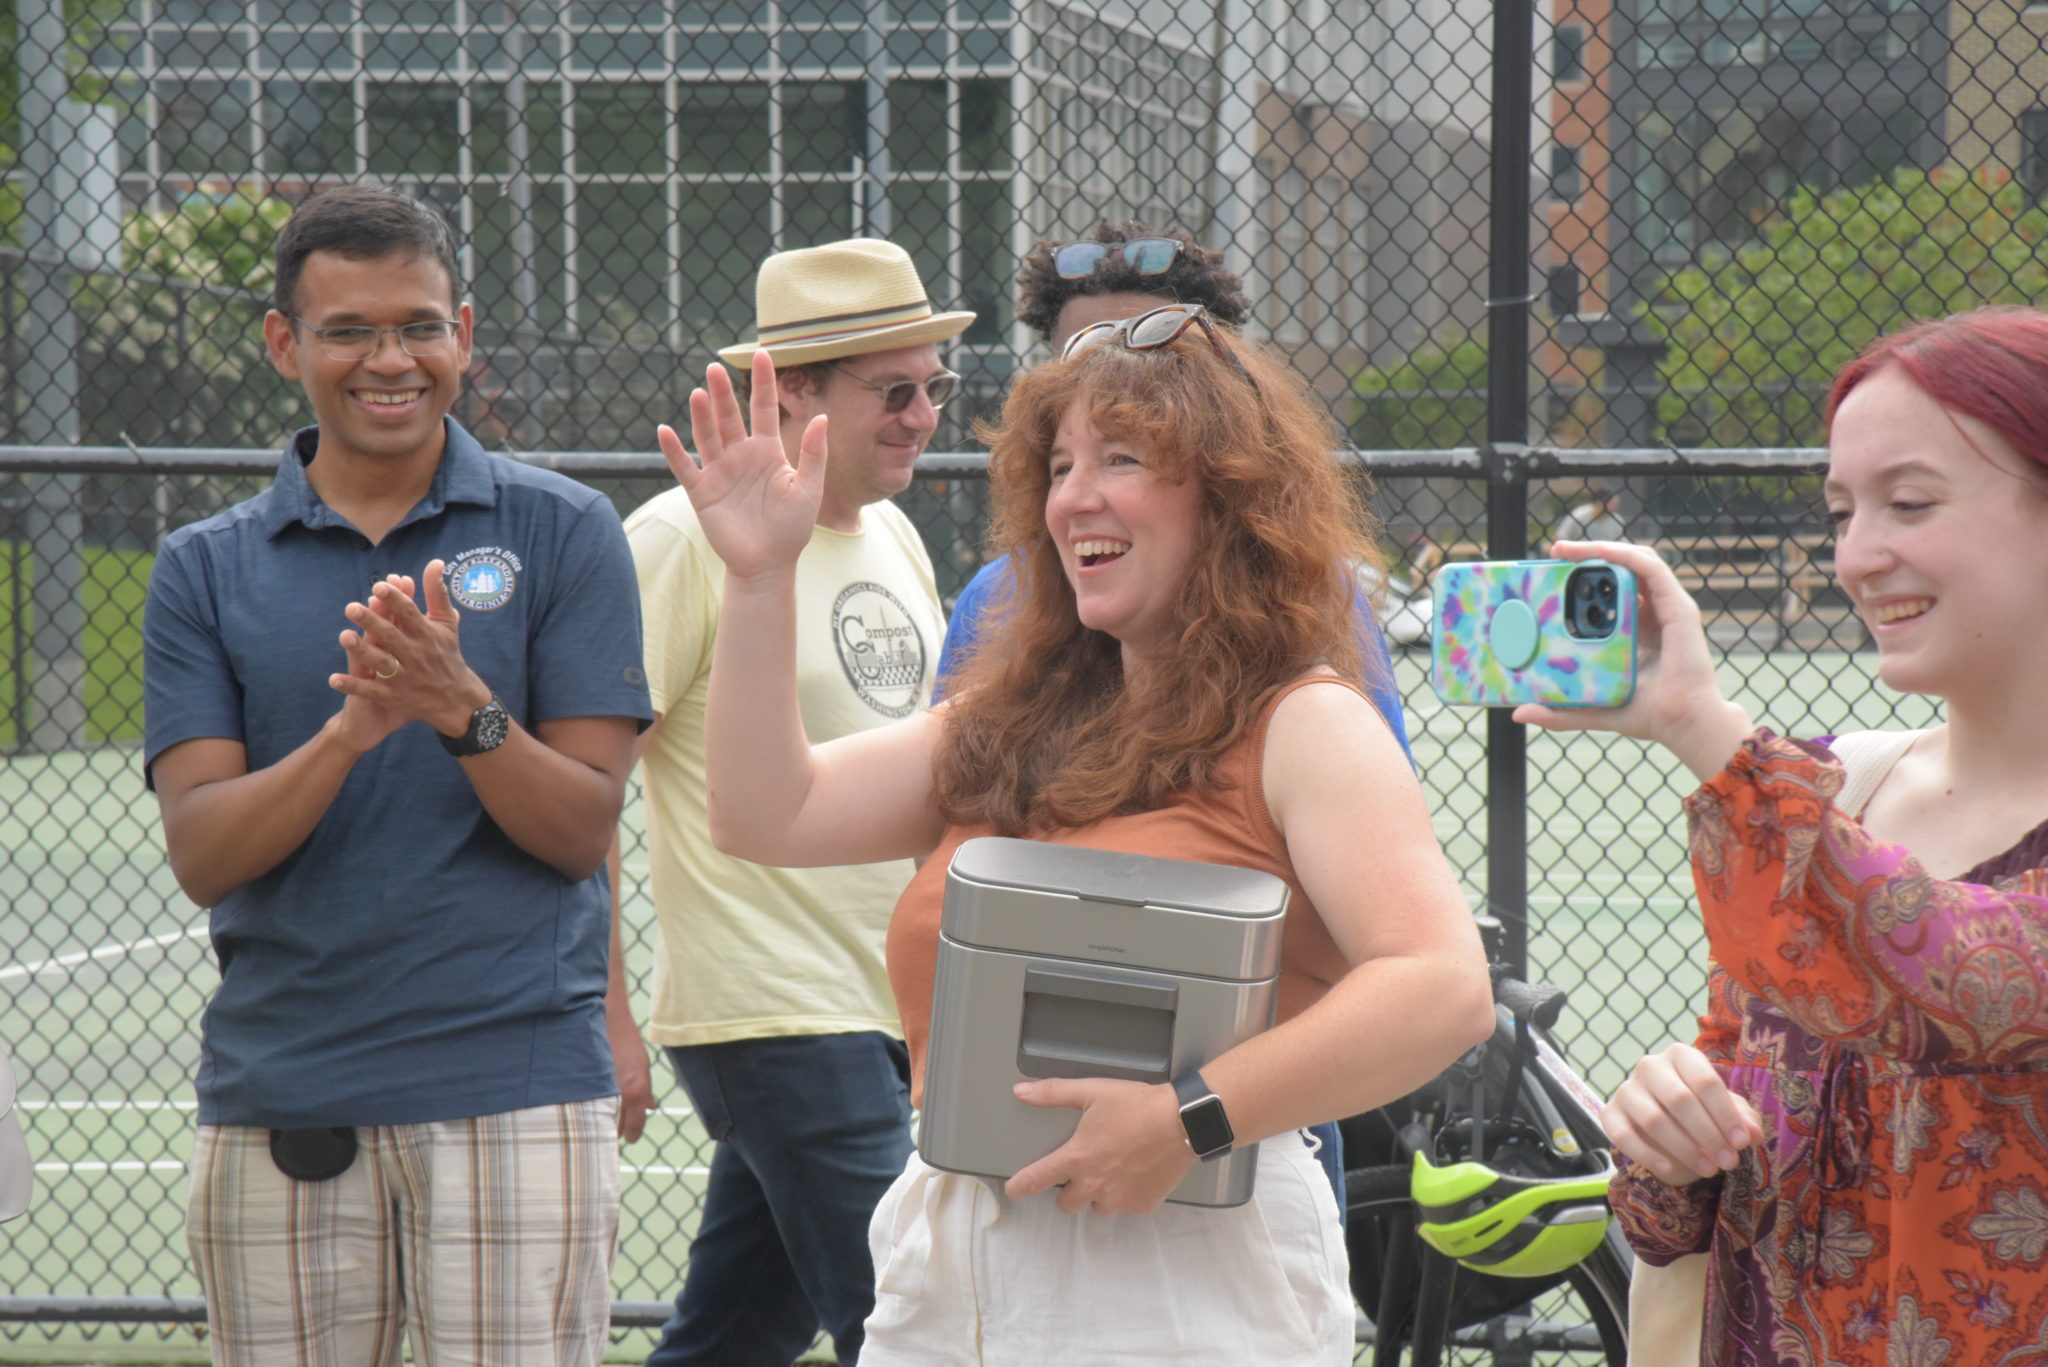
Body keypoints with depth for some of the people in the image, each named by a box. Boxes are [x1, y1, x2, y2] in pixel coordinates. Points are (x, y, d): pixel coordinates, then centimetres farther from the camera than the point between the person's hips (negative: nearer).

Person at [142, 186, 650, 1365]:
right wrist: (347, 735, -19)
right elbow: (202, 856, -2)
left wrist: (464, 709, -19)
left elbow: (582, 829, -1)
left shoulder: (563, 533, 3)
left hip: (513, 1085, -2)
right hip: (273, 1097, 2)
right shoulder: (206, 570, 8)